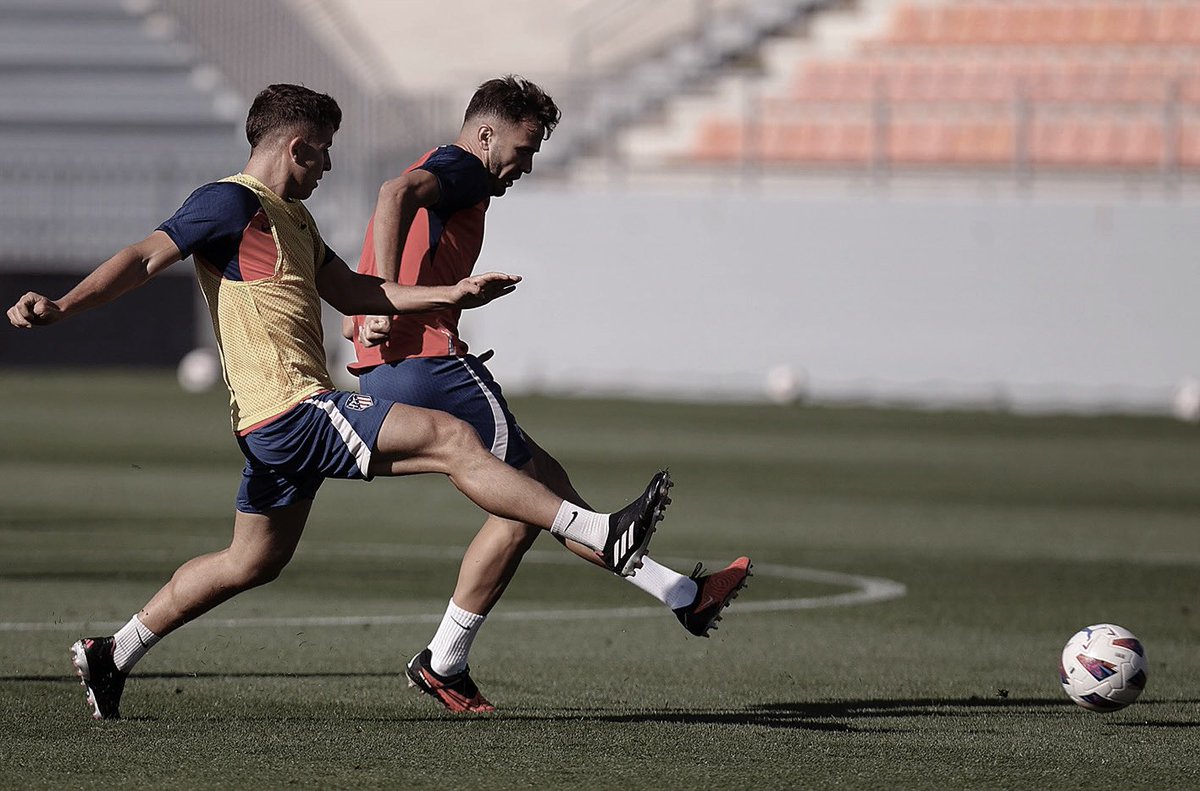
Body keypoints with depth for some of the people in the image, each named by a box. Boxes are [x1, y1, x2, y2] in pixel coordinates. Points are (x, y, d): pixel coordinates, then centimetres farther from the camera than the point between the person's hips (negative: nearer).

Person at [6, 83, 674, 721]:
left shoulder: (292, 217, 22)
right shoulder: (231, 204, -10)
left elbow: (350, 291, 28)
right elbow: (145, 259, -16)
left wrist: (450, 296, 22)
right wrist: (60, 308, -28)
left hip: (279, 425, 11)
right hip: (296, 411, -11)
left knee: (252, 564, 19)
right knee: (454, 439, -15)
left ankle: (112, 655, 26)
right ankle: (605, 536, -17)